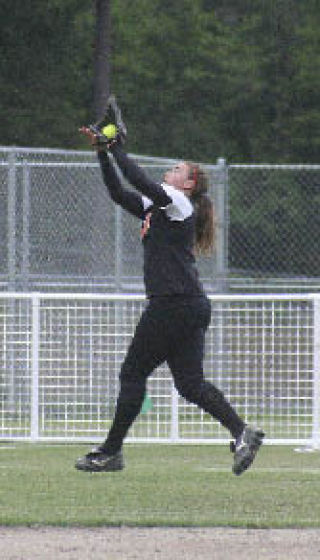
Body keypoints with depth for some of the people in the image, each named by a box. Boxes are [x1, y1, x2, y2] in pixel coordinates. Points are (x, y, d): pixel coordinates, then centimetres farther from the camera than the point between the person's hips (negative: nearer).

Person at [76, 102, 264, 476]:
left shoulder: (180, 204, -5)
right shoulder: (157, 208, 22)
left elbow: (142, 184, -19)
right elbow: (119, 193, 25)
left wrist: (118, 150, -9)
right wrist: (103, 152, 18)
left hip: (175, 304, -9)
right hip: (191, 308, 9)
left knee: (133, 373, -2)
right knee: (190, 384, 3)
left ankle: (111, 451, 3)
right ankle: (242, 432, -9)